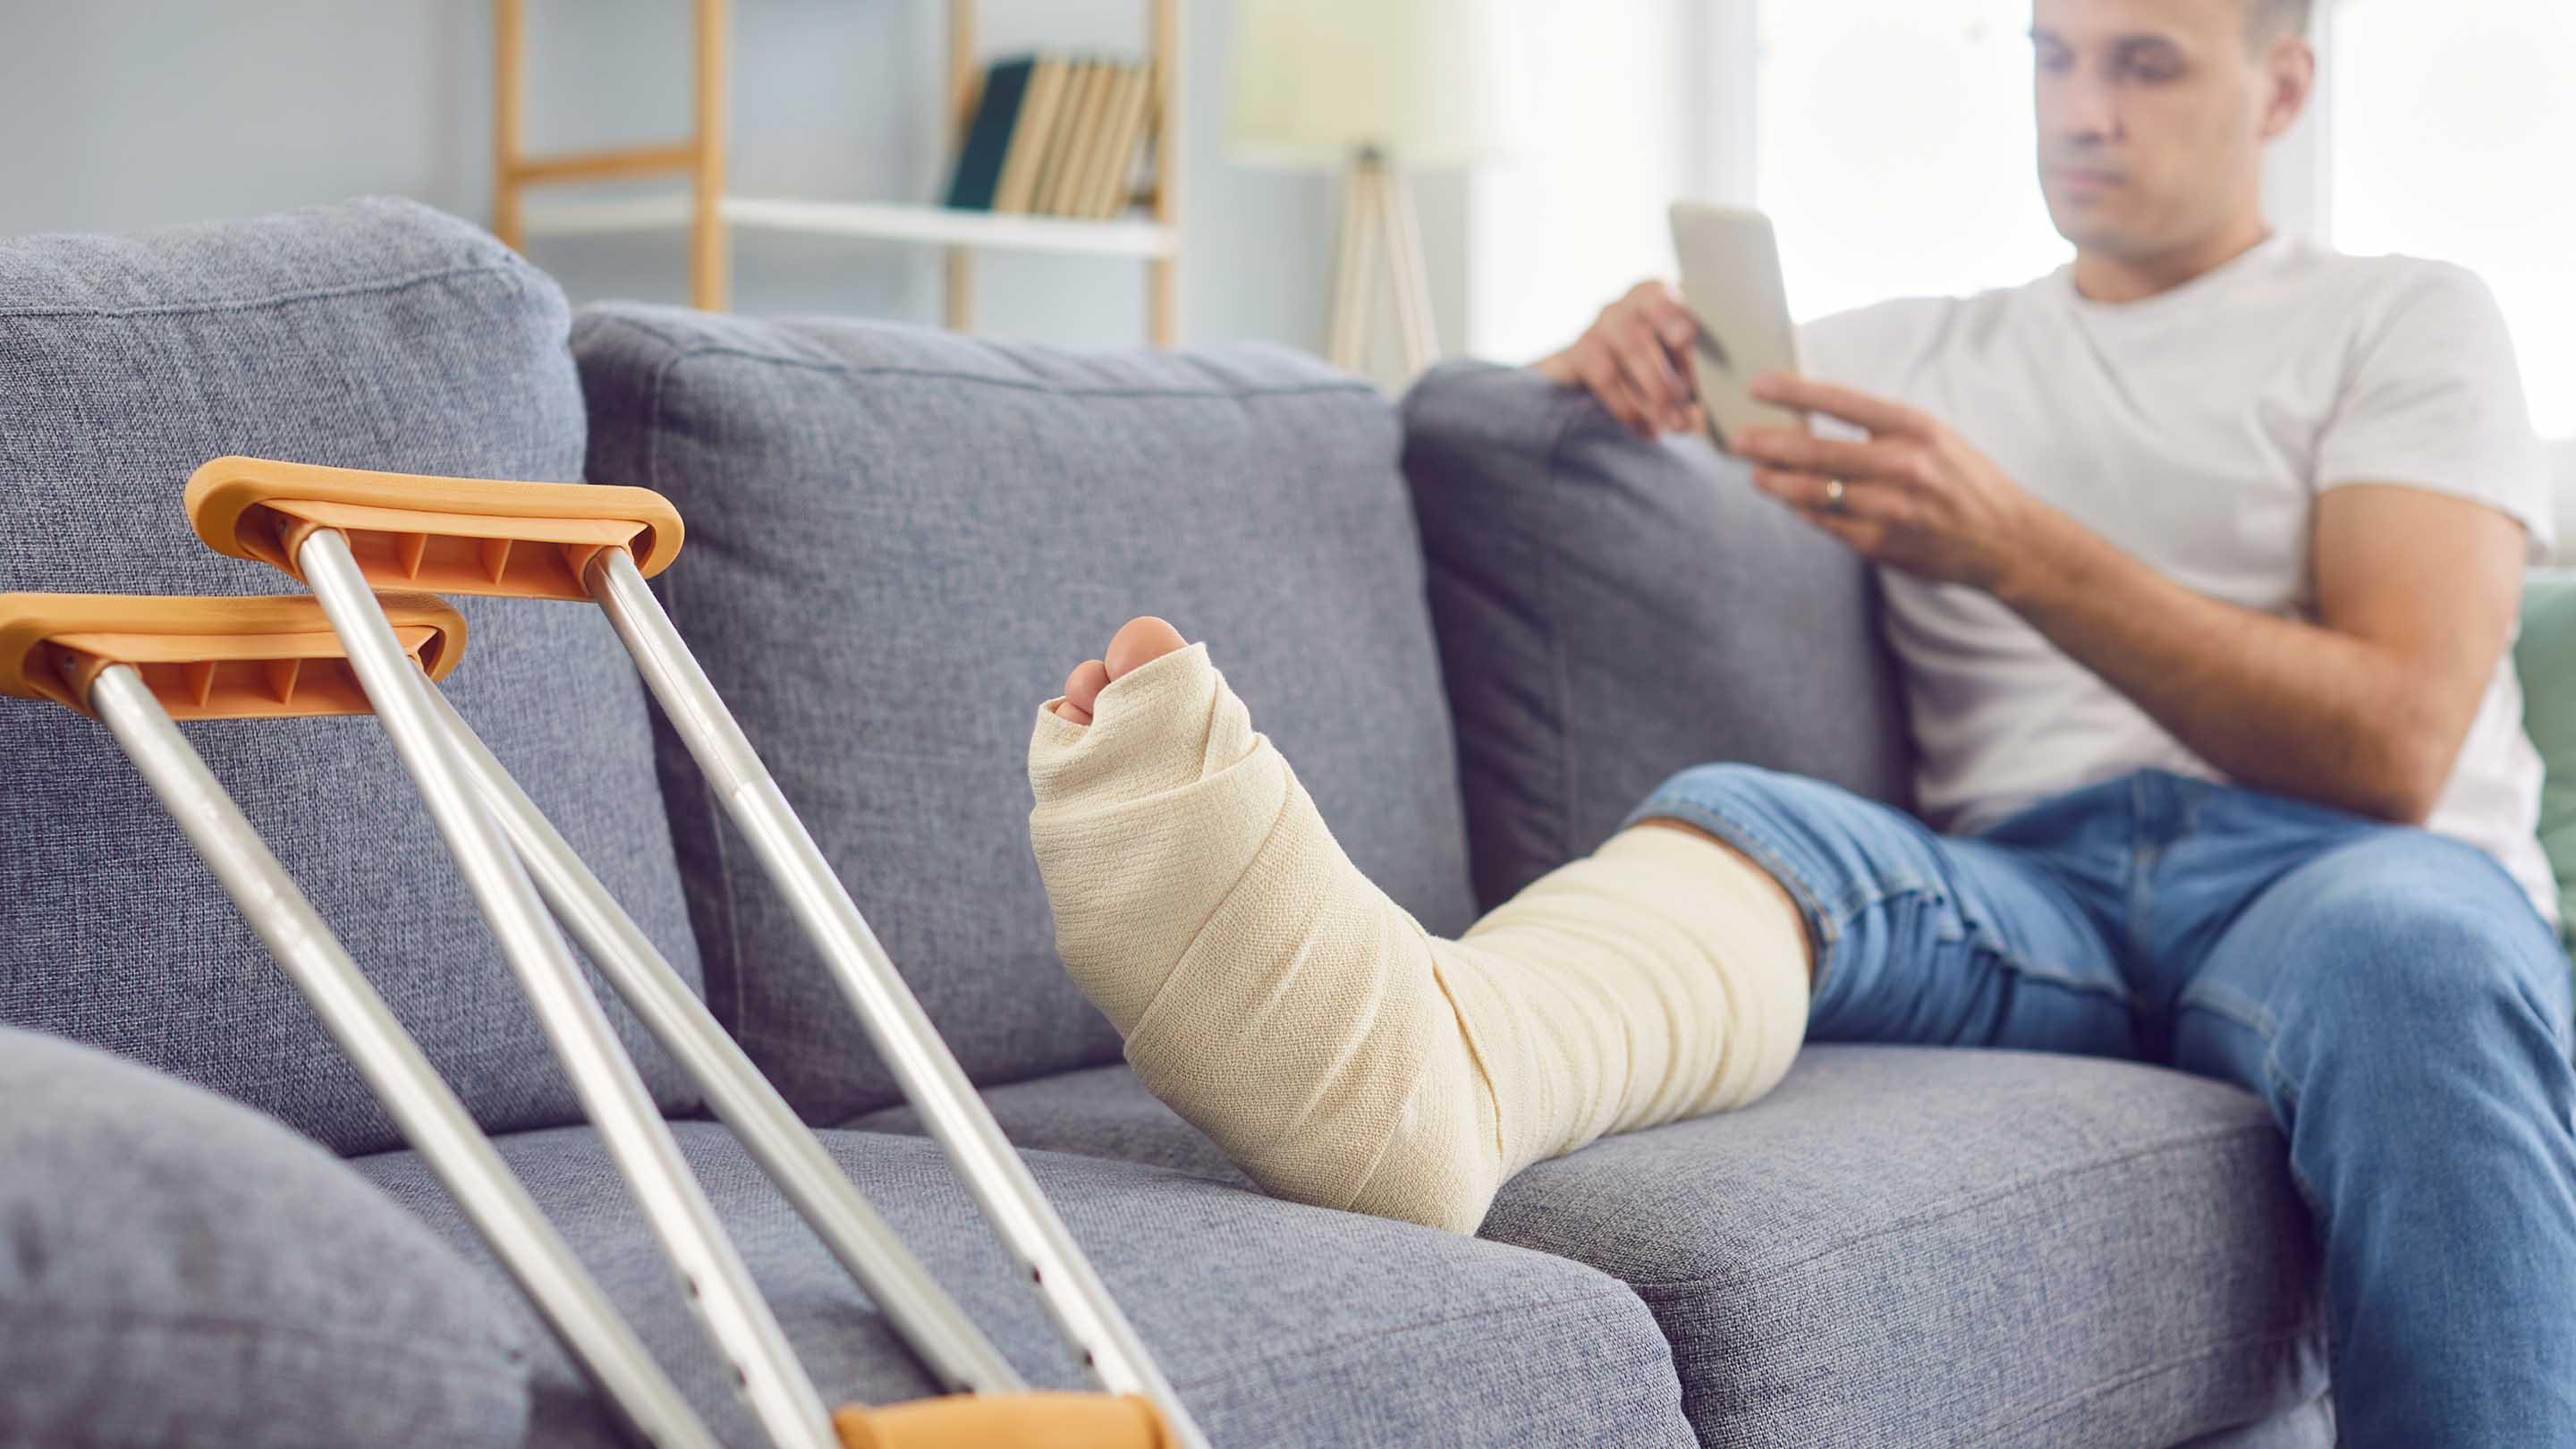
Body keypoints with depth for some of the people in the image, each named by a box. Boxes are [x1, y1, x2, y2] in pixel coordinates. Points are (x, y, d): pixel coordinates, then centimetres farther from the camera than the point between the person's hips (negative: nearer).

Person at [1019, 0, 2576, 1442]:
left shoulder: (2403, 321, 14)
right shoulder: (1919, 348, 26)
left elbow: (2394, 744, -2)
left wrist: (2016, 548, -11)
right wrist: (1629, 354, 2)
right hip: (2032, 891, 2)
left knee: (2405, 939, -38)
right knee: (1742, 810, -31)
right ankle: (1407, 1058, -64)